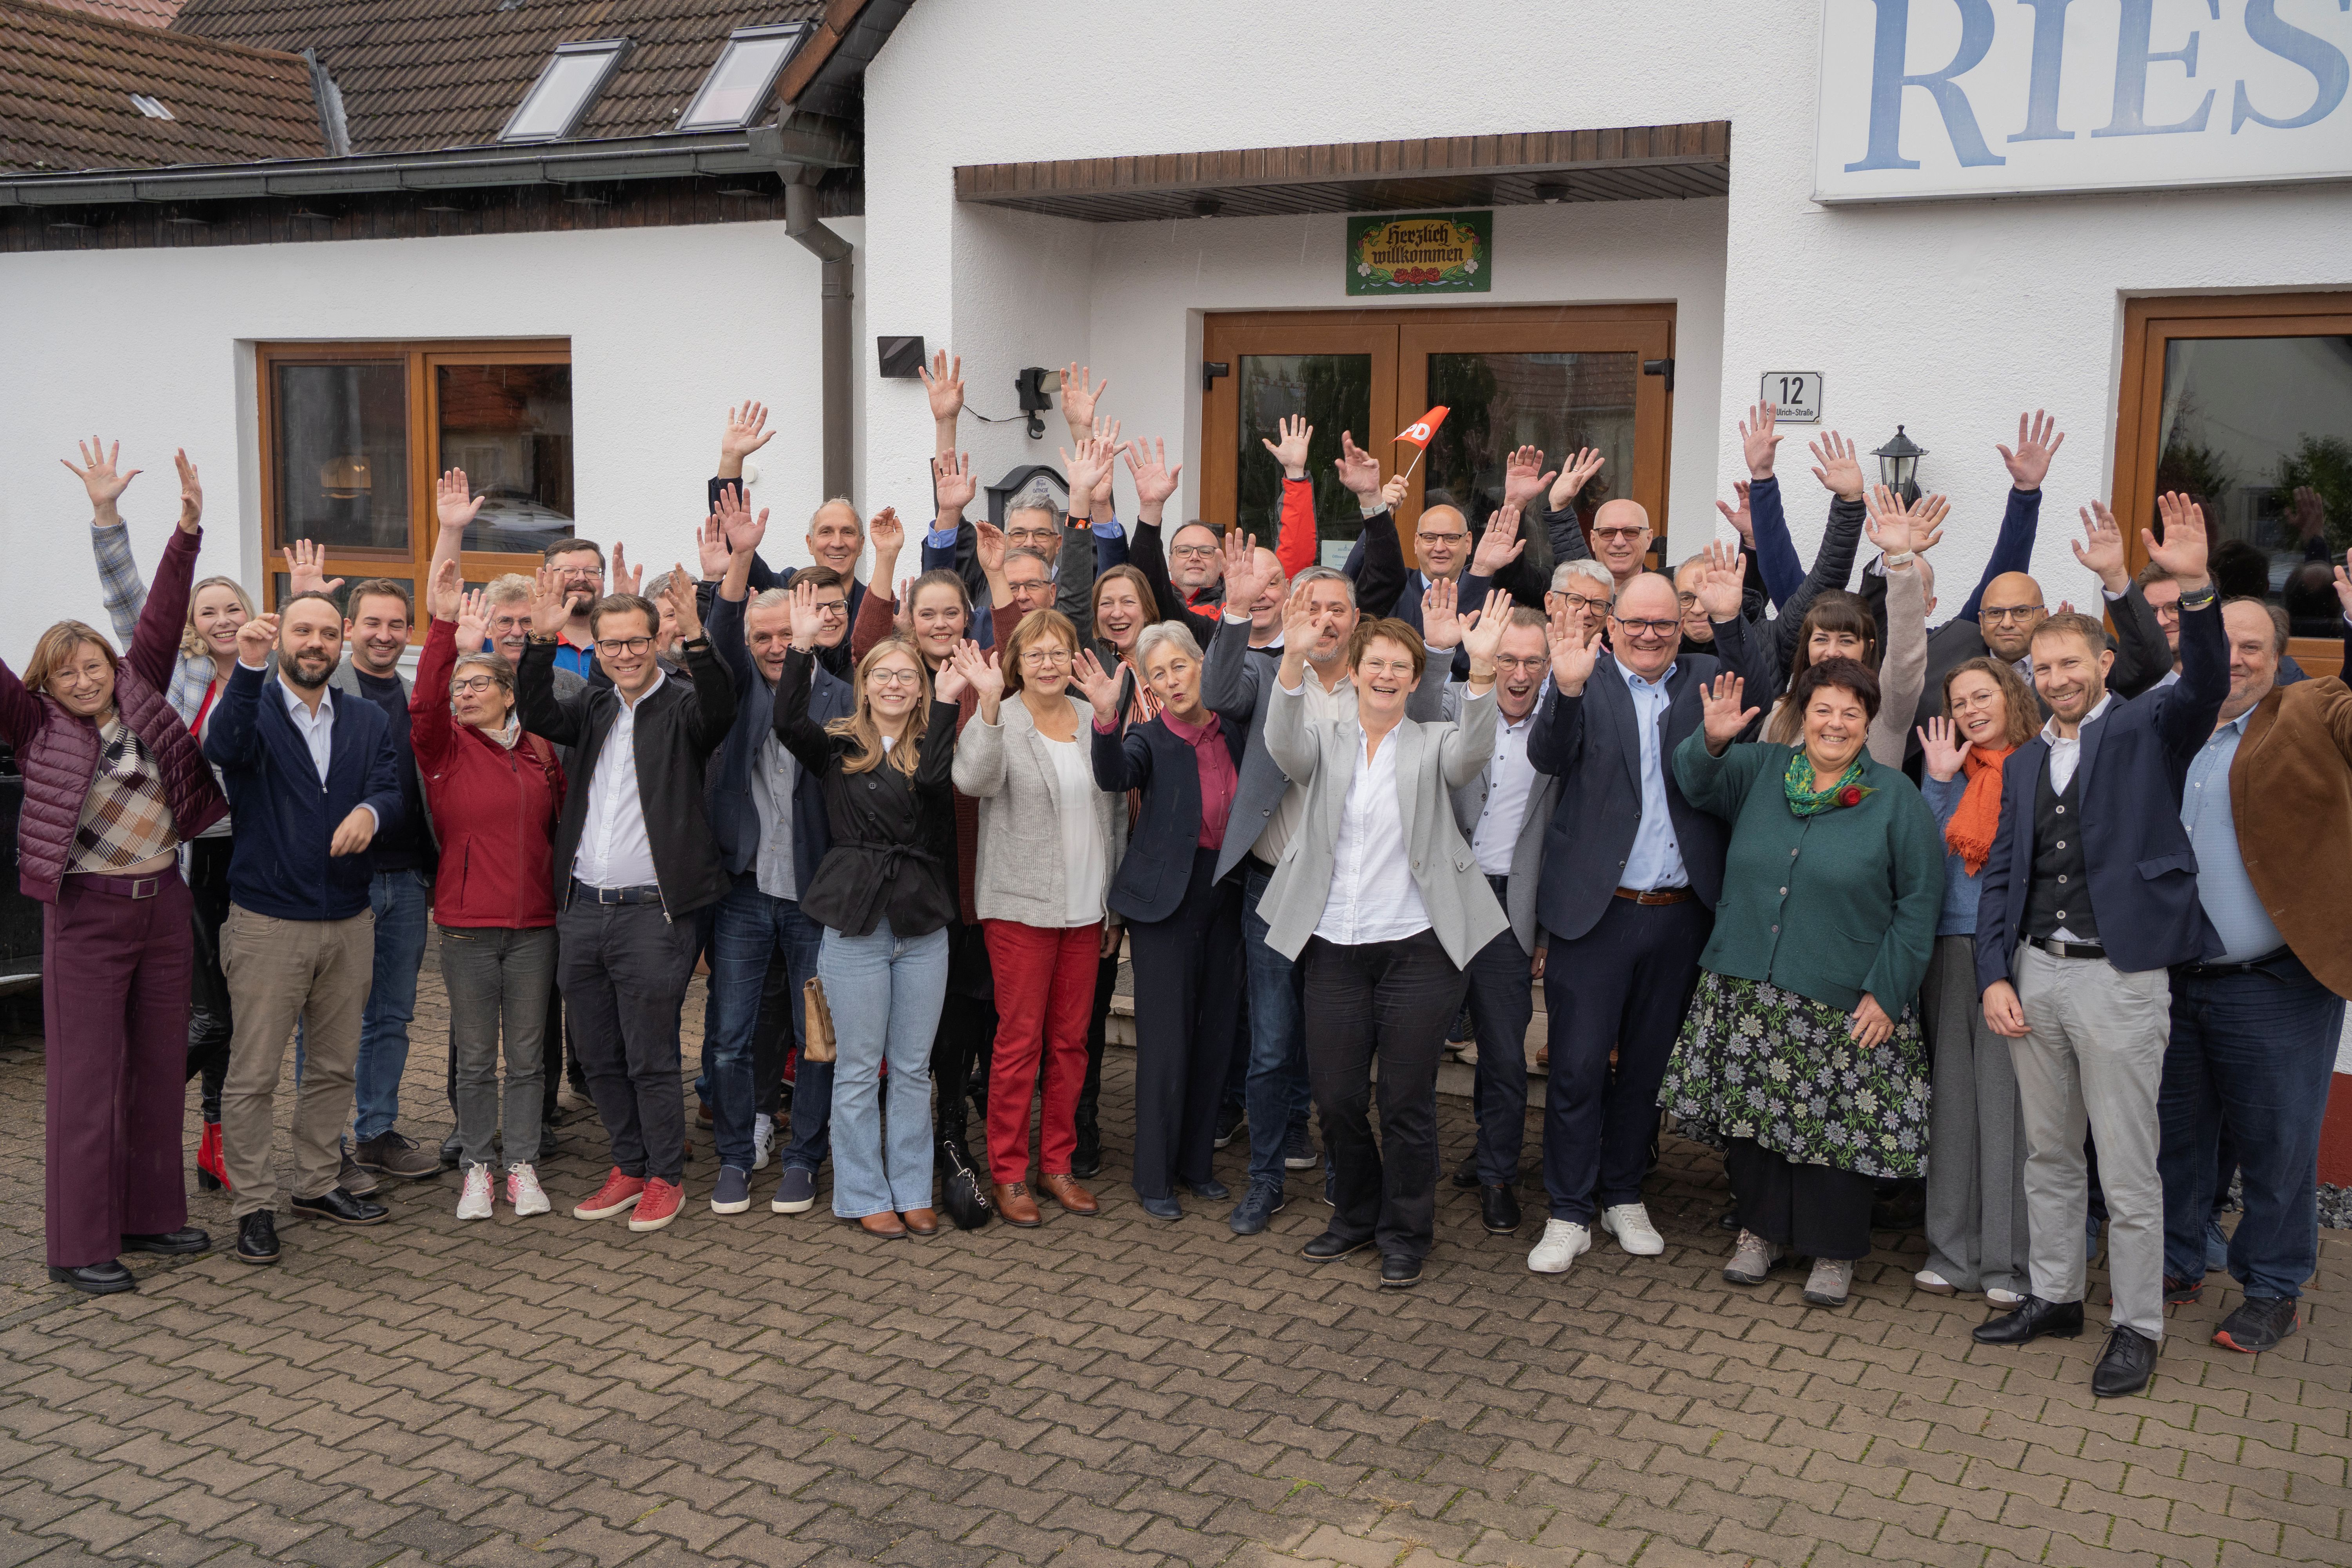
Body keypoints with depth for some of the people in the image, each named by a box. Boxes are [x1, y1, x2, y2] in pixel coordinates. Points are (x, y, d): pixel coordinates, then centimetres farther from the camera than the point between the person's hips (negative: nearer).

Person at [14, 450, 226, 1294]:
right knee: (88, 1079, -1)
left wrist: (188, 529, -7)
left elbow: (160, 619, 2)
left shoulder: (141, 697, 5)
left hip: (164, 901, 5)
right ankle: (81, 1247, 5)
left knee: (160, 1067, 12)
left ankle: (149, 1215, 25)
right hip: (88, 913, -5)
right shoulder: (37, 726, -4)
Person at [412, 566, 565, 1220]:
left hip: (534, 924, 2)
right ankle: (476, 1169, 19)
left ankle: (522, 1167, 20)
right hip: (467, 924, -2)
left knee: (527, 1054, 9)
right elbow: (424, 705, -20)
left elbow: (565, 822, 15)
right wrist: (445, 628, -30)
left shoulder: (540, 751, 7)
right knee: (474, 1057, 7)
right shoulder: (446, 748, 0)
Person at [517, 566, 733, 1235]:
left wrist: (696, 636, -37)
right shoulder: (594, 708, 12)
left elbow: (720, 711, -23)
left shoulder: (681, 707, -2)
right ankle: (629, 1167, 28)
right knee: (598, 1056, 13)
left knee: (651, 1058, 0)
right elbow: (537, 716, -3)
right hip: (582, 909, 6)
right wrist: (542, 639, -16)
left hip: (651, 911, -5)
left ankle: (666, 1178, 15)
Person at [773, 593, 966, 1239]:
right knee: (859, 1069, 5)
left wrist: (946, 705, -22)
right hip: (855, 922, -2)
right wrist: (802, 647, -23)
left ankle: (913, 1191, 21)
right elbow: (788, 723, -17)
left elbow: (934, 781, -18)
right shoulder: (840, 746, 3)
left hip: (922, 925, 2)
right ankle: (865, 1195, 17)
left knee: (914, 1069, 10)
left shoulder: (930, 748, 6)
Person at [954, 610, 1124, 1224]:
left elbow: (1117, 812, 15)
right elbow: (974, 779, -26)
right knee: (1019, 1040, -2)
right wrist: (990, 705, -38)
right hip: (1020, 907, -4)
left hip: (1086, 908, 5)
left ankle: (1058, 1164, 21)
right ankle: (1008, 1174, 9)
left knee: (1071, 1040, 10)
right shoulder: (1000, 721, -5)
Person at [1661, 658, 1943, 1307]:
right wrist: (1712, 741, -17)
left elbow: (1919, 901, -3)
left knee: (1837, 1124, 2)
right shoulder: (1762, 770, 8)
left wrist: (1886, 991, -9)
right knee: (1752, 1111, 9)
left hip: (1843, 1003, -3)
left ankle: (1833, 1251, 20)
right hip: (1747, 988, 3)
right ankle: (1761, 1229, 28)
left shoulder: (1895, 797, -2)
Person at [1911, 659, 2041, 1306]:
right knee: (1953, 1098, 7)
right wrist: (1937, 781, 1)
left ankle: (2010, 1260, 5)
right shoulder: (1949, 774, 13)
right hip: (1950, 948, 4)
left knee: (2009, 1099, -4)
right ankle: (1956, 1250, 15)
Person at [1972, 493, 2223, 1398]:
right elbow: (2001, 875, 11)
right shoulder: (2023, 763, 13)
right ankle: (2054, 1297, 30)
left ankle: (2137, 1328, 14)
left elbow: (2206, 685, -22)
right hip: (2034, 975, 5)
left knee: (2128, 1171, 1)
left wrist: (2194, 588, -37)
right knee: (2048, 1156, 16)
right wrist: (1995, 974, 0)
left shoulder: (2149, 732, -1)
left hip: (2119, 978, -5)